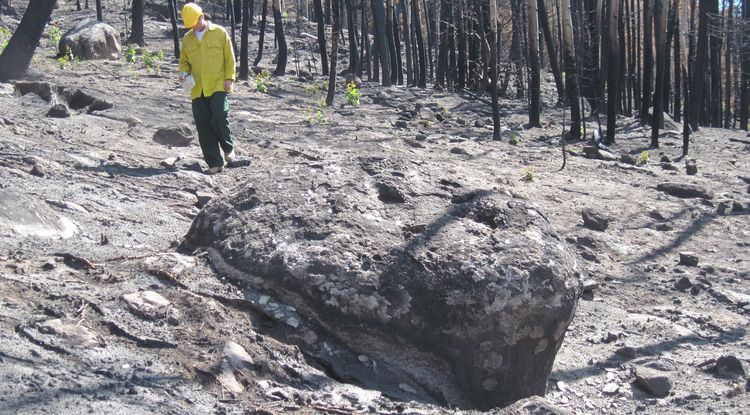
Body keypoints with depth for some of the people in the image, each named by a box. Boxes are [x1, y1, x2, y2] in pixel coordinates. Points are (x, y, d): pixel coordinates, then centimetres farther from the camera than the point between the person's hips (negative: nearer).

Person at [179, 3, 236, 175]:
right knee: (204, 128, 0)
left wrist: (229, 77, -6)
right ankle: (215, 163, 6)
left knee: (219, 117, -21)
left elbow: (229, 57, 4)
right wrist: (184, 74, 0)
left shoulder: (219, 33, 3)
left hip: (218, 86, -4)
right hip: (197, 90, 4)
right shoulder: (187, 39, 13)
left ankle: (228, 147, 7)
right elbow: (184, 61, 21)